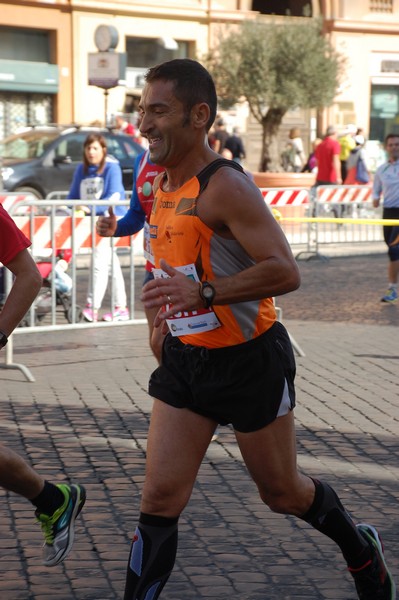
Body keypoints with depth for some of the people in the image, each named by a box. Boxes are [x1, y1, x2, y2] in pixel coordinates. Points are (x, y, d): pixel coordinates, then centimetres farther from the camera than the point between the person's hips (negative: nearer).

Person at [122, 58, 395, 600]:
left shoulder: (225, 186, -21)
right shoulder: (163, 186, 6)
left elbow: (285, 271, -28)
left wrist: (204, 294, -35)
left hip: (250, 361, -6)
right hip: (185, 359, 7)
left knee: (282, 492, 13)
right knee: (160, 499, -2)